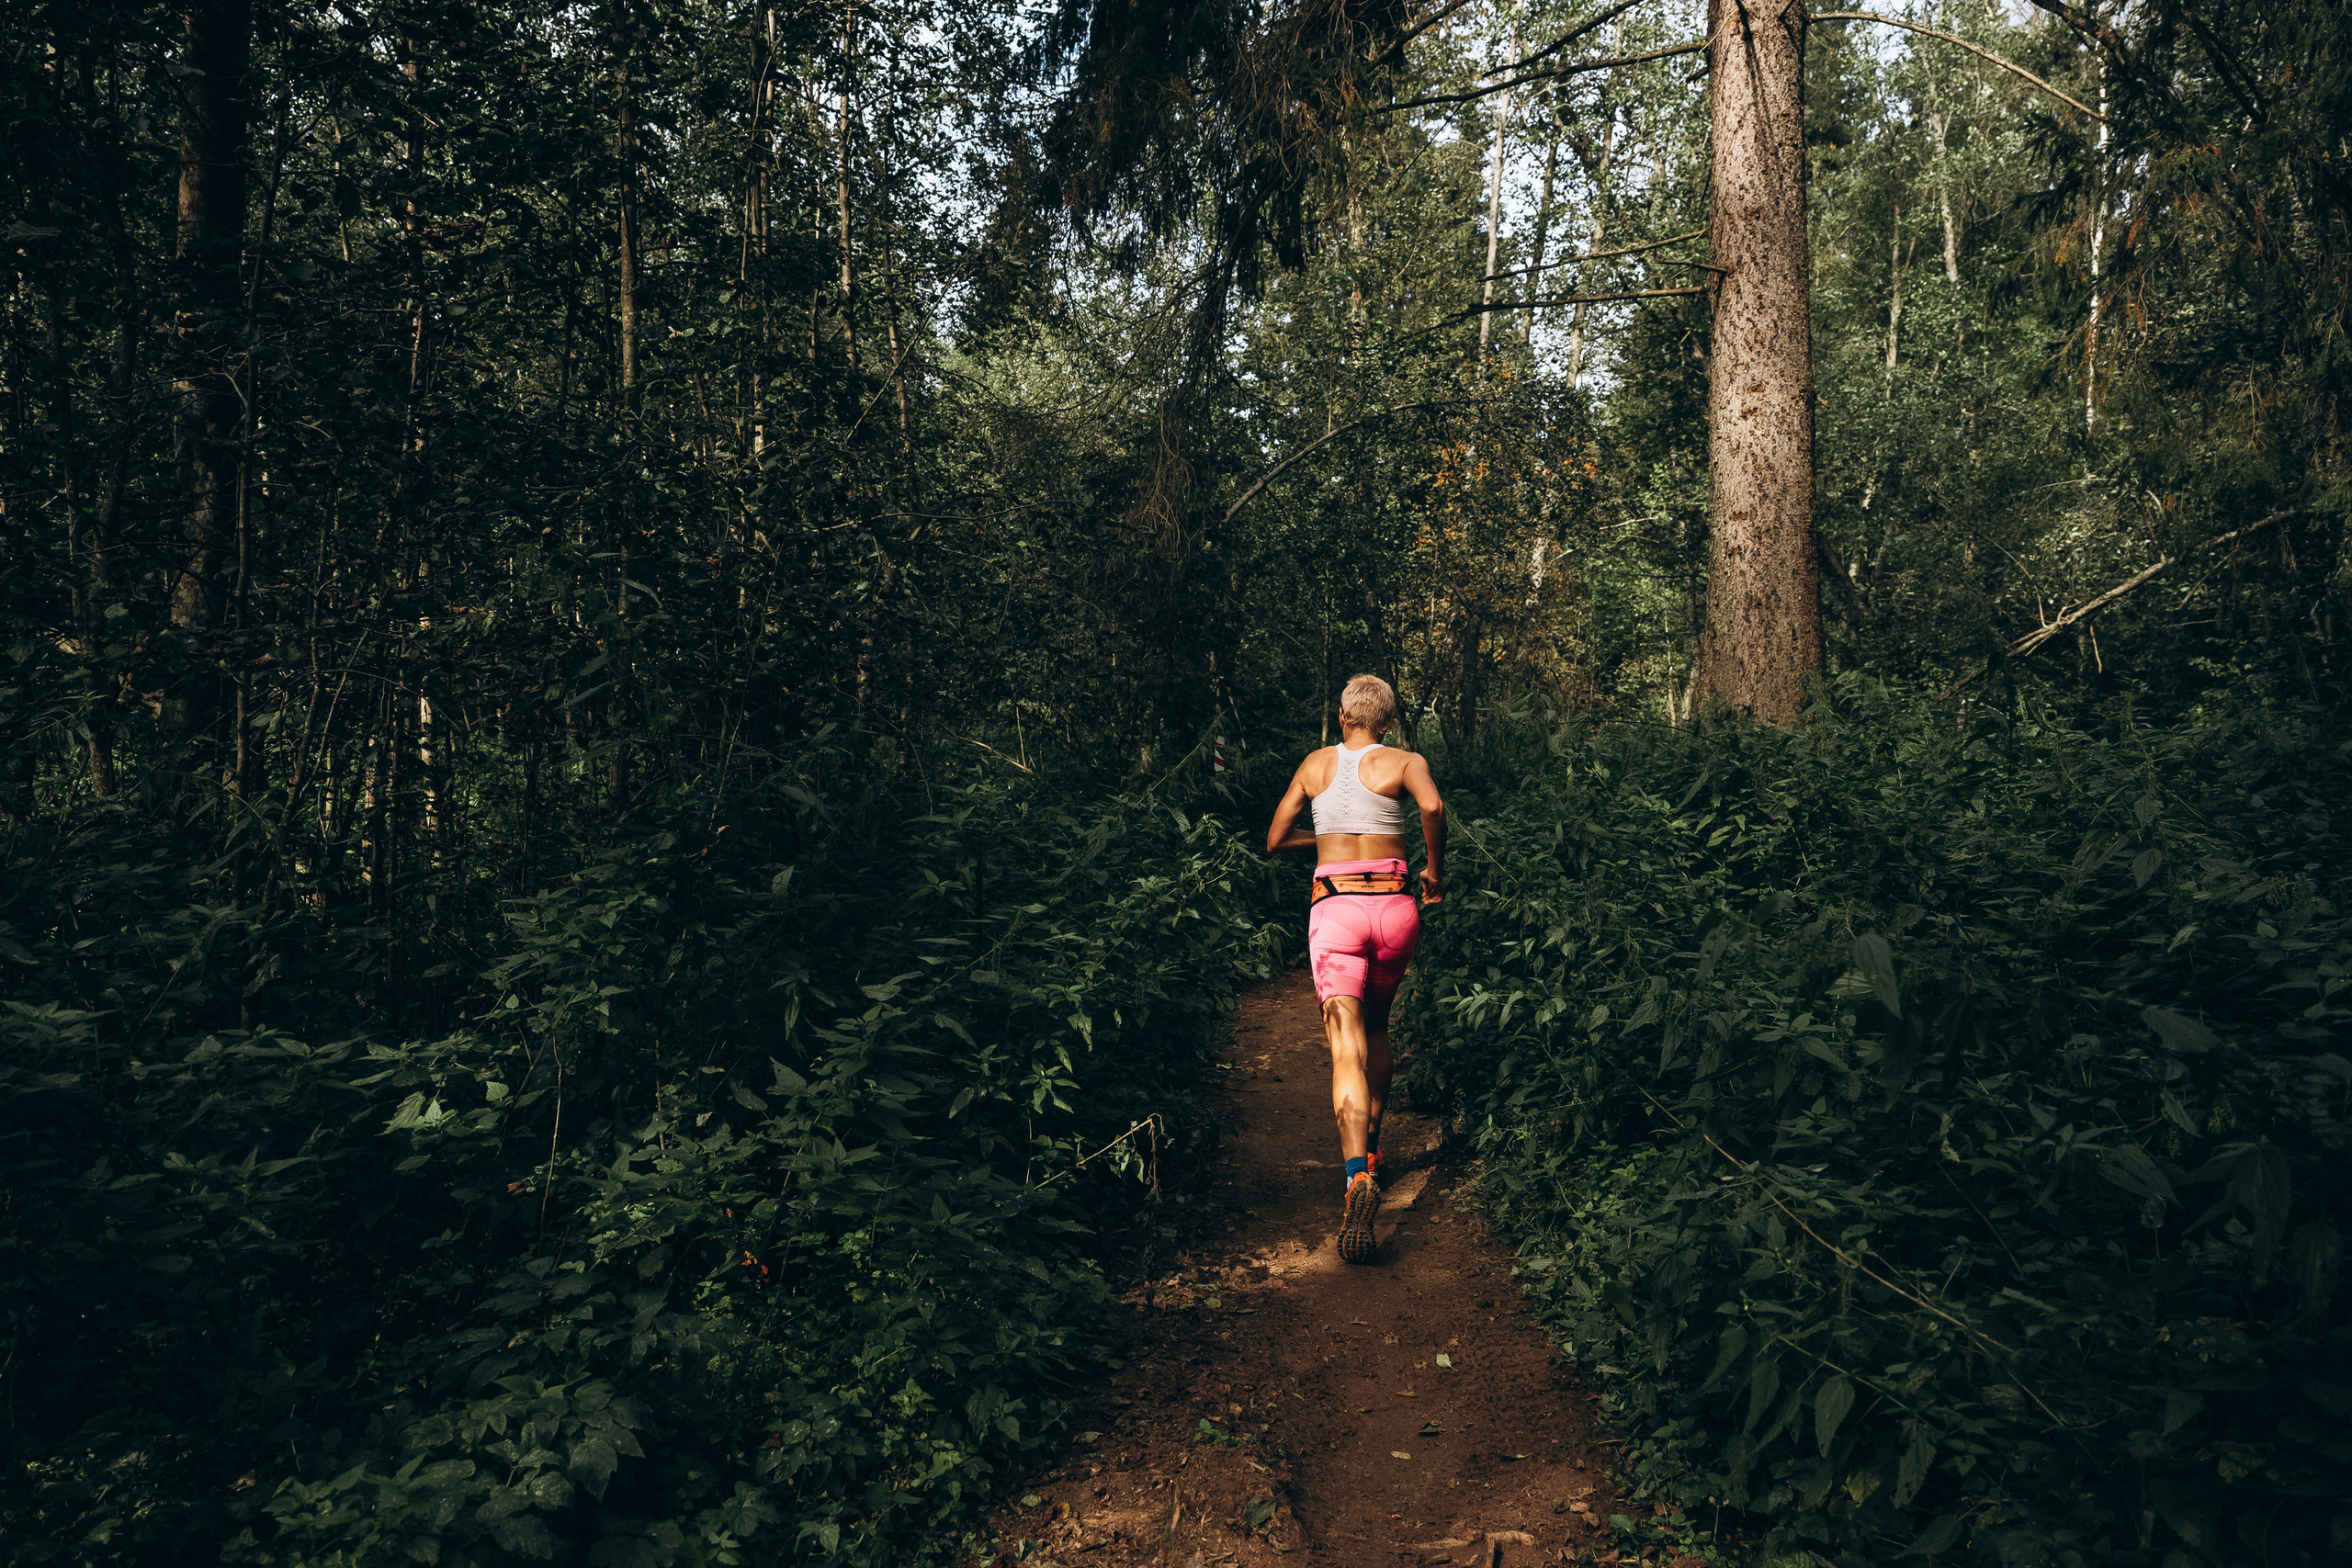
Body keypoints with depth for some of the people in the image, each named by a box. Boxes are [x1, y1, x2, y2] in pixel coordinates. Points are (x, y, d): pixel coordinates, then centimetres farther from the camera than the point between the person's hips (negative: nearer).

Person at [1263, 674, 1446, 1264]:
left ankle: (1359, 1176, -34)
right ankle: (1371, 1146, 32)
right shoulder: (1406, 762, 5)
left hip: (1335, 909, -1)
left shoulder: (1315, 764, 13)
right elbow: (1433, 807, -17)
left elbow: (1275, 841, 21)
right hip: (1395, 907, 1)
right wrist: (1436, 869, -2)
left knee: (1348, 1049, -13)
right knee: (1377, 1025, 27)